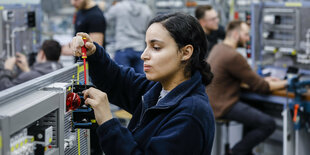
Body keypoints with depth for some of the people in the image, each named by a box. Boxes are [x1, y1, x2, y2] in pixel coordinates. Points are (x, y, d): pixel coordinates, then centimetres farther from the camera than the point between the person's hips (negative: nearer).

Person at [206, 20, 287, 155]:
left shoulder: (218, 48, 9)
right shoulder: (233, 56, -21)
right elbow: (259, 86, -16)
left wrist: (263, 80, 13)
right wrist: (285, 83, -4)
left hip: (213, 102, 11)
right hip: (223, 106, -11)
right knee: (268, 124, -14)